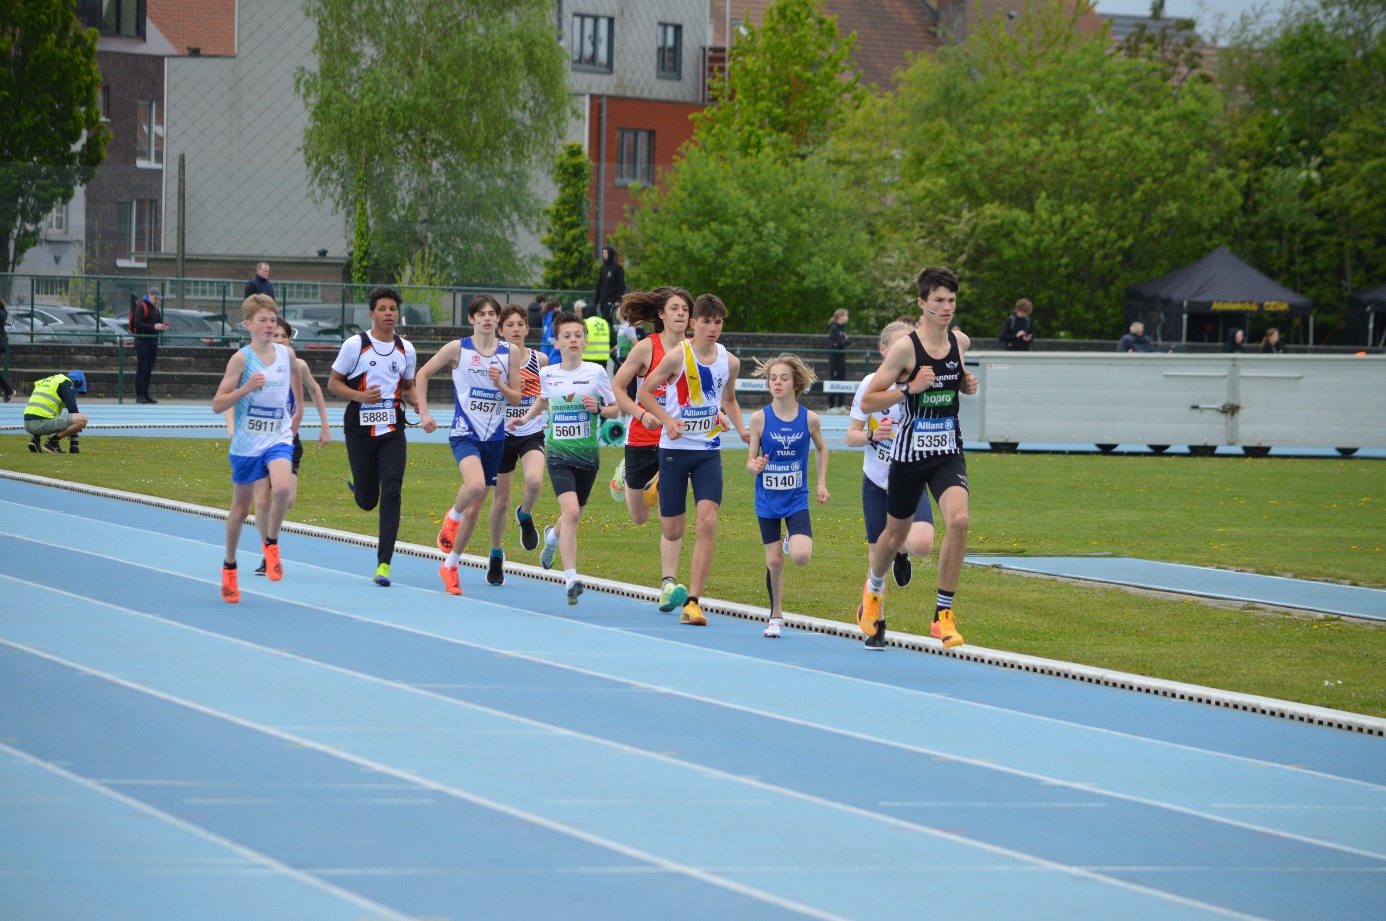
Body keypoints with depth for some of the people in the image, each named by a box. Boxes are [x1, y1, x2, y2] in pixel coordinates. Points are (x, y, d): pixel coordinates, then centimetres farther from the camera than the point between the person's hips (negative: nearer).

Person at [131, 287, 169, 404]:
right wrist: (154, 327, -21)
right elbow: (137, 324, -16)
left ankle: (145, 394, 12)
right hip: (142, 341, -8)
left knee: (149, 370, 8)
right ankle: (139, 395, -9)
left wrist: (162, 327, -2)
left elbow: (158, 323, 22)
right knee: (141, 369, -8)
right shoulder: (141, 307, -7)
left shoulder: (156, 308, 17)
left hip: (153, 341, 8)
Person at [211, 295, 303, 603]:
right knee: (240, 508, 10)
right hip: (246, 443, -2)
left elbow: (296, 384, 24)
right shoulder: (241, 358, -10)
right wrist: (246, 387, -24)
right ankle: (229, 568, 29)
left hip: (279, 439, 2)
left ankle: (270, 544, -3)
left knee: (283, 489, -27)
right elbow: (217, 405, -11)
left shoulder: (287, 354, 1)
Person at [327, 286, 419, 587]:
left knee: (391, 493, -14)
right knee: (367, 501, 4)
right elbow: (333, 383, -1)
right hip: (360, 429, -2)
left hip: (392, 430, 2)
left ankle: (384, 563, -11)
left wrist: (417, 400, -1)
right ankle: (358, 485, 44)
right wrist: (359, 396, -18)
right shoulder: (355, 345, -5)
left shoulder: (406, 350, 7)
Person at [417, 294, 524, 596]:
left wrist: (500, 384, -15)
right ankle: (453, 517, 2)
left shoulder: (510, 352, 2)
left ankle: (450, 565, 20)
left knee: (474, 508, 6)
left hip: (495, 437, 3)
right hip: (465, 434, -3)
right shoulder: (458, 348, -4)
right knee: (475, 485, -31)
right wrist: (423, 412, -2)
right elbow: (423, 374, 6)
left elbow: (516, 398, 5)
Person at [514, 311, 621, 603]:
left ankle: (553, 537, 54)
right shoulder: (548, 374, 1)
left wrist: (599, 408, -15)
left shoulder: (596, 372, -4)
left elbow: (615, 410, 5)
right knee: (570, 511, -22)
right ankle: (571, 579, -22)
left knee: (574, 515, 16)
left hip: (588, 455, 1)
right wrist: (525, 418, 10)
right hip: (559, 454, -1)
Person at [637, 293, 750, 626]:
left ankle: (692, 602, -14)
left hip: (708, 451, 2)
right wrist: (667, 420, -17)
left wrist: (742, 430, 4)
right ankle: (668, 582, 34)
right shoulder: (677, 356, -9)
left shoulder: (729, 361, 3)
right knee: (672, 528, 5)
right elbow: (645, 391, -2)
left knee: (708, 523, -14)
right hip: (675, 449, -2)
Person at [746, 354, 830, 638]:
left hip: (797, 499, 0)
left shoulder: (809, 419, -6)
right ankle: (776, 616, 21)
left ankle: (792, 541, 19)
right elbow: (751, 460, -2)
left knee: (801, 557, -18)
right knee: (774, 562, 1)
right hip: (767, 500, 0)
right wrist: (755, 465, -24)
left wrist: (822, 483, 10)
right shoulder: (760, 418, -7)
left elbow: (821, 448, 13)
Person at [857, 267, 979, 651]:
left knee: (958, 520, -23)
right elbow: (867, 403, -12)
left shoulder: (960, 342, 2)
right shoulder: (905, 347, -14)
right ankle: (874, 587, 48)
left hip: (948, 453, 3)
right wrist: (910, 388, -24)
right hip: (909, 454, -3)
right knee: (896, 534, 13)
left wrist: (967, 385, 3)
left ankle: (944, 613, -13)